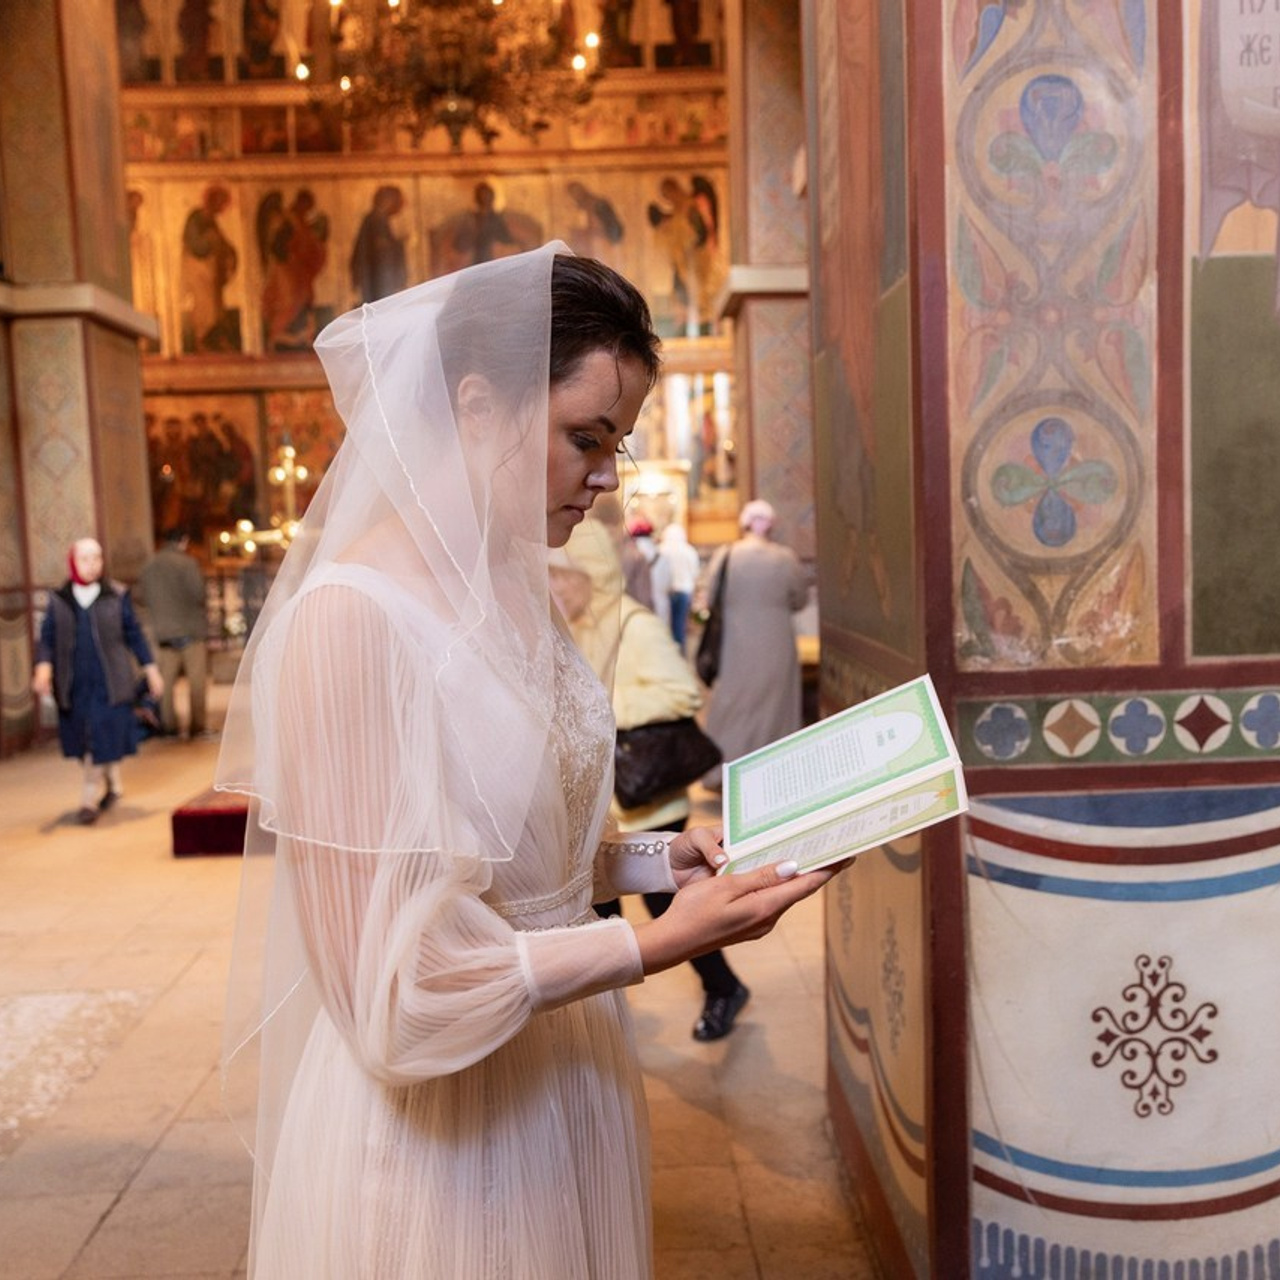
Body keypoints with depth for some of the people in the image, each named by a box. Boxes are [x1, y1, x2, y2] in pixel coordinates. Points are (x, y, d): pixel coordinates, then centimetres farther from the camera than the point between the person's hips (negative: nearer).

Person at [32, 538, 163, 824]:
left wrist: (150, 669, 6)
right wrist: (43, 666, -15)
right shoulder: (58, 600, 3)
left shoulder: (117, 596, 0)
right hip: (74, 684, 2)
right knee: (83, 739, 11)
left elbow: (134, 635, 6)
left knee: (103, 739, -4)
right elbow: (47, 638, 2)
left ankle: (89, 799, 7)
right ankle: (113, 785, 33)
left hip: (109, 682, -2)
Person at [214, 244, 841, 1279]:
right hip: (439, 1121, -7)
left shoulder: (517, 596, 1)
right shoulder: (350, 615, -24)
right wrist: (661, 943, -23)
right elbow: (397, 986, -22)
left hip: (567, 1074, 7)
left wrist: (663, 856, -3)